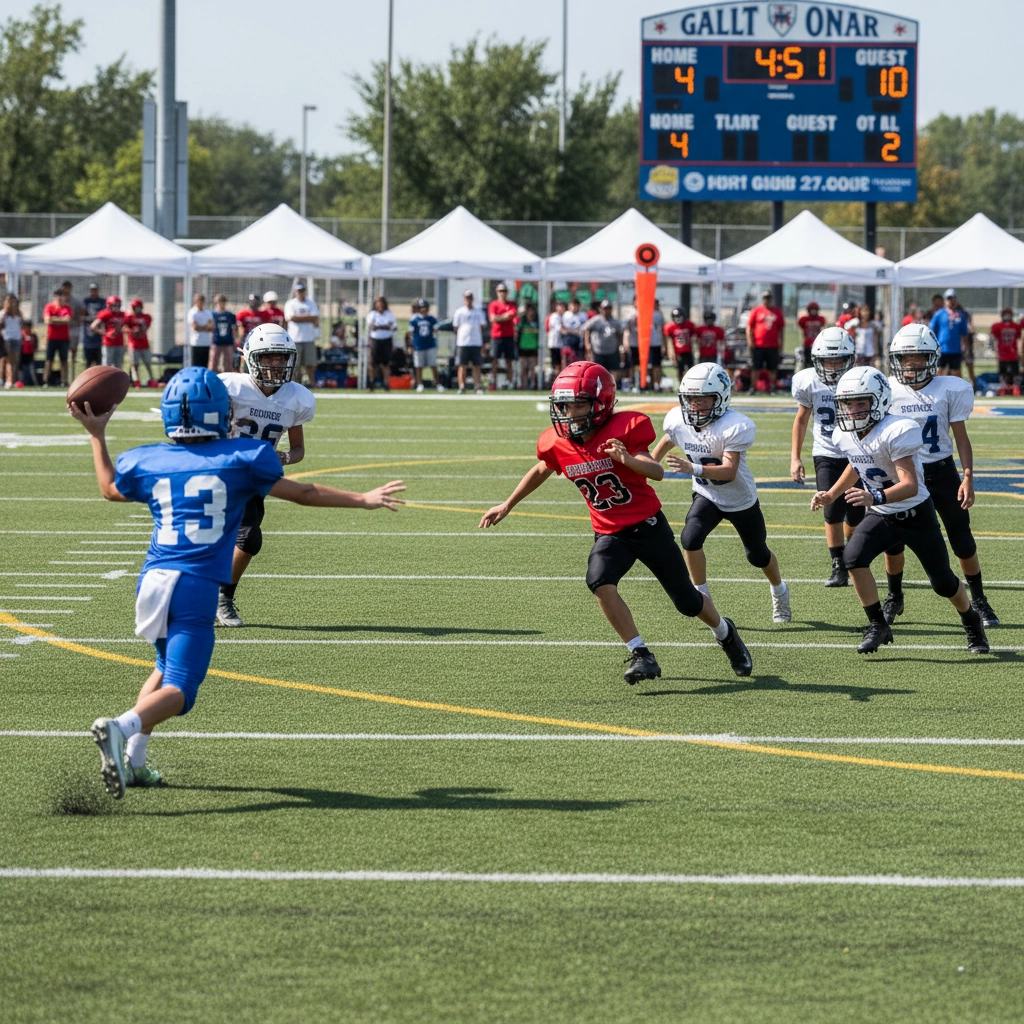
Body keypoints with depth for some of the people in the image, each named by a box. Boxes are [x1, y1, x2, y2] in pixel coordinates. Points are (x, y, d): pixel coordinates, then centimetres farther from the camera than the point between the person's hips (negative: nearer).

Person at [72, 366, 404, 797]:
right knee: (177, 690, -5)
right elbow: (302, 493, 12)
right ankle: (122, 728, -35)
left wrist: (97, 435, 42)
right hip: (196, 587, -4)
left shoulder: (147, 463, 8)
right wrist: (362, 500, 25)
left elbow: (110, 488, 30)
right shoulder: (242, 459, 2)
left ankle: (131, 759, 15)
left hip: (152, 579, 4)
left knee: (168, 667, 27)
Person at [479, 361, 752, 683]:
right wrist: (507, 505, 19)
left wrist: (627, 459, -47)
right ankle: (640, 655, -18)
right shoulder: (557, 444, -6)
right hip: (610, 534, 3)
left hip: (648, 526, -3)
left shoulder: (624, 429, -19)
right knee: (600, 582, -29)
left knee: (687, 601, 7)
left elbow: (657, 472, -28)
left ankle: (725, 633, 41)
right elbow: (540, 472, 17)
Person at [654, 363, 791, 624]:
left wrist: (693, 469, -55)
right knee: (690, 538, -25)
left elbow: (729, 471, -41)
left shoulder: (735, 427, -34)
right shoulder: (678, 421, -18)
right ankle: (701, 595, -6)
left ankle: (779, 591, 47)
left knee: (757, 555, 15)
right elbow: (666, 442, 6)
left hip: (741, 499, -3)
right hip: (707, 496, 3)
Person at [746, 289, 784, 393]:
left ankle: (771, 388, 9)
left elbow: (780, 328, 14)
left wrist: (780, 341, 7)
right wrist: (750, 340, -4)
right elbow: (749, 326, 5)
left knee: (772, 368, 3)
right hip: (758, 345, -2)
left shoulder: (777, 311, 9)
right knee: (756, 368, 3)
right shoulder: (756, 310, 4)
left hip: (773, 345, 2)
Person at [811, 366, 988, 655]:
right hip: (880, 516, 5)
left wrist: (875, 497, -52)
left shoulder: (896, 432, -30)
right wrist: (831, 494, 8)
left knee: (943, 583, 7)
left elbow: (910, 485, -37)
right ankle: (877, 626, -11)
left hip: (916, 514, -5)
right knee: (853, 557, -24)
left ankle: (972, 624, 38)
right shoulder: (845, 436, -7)